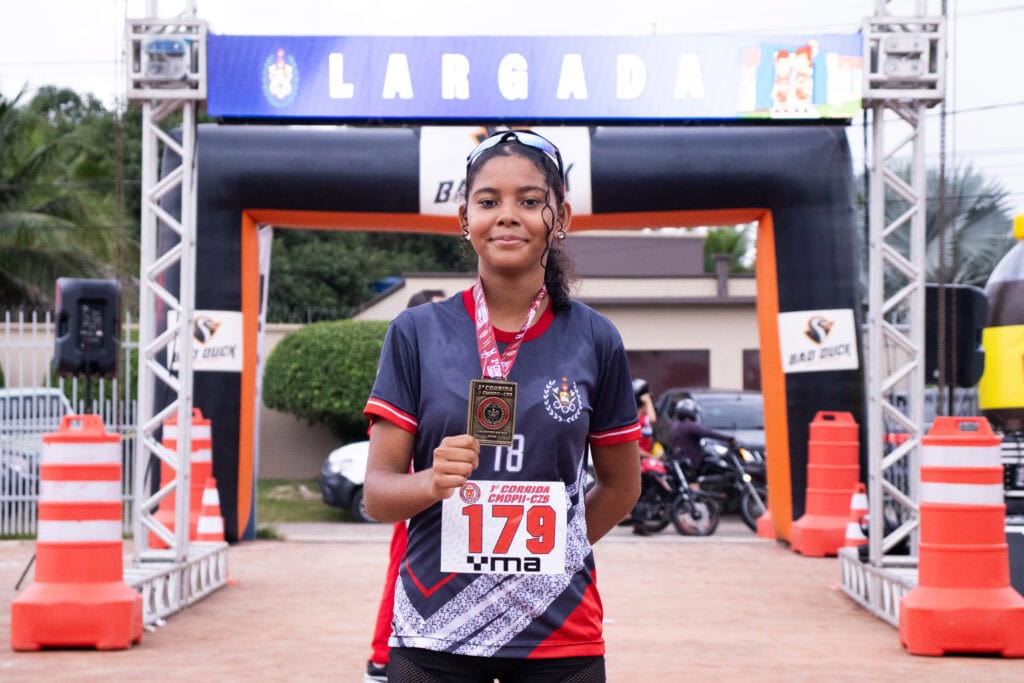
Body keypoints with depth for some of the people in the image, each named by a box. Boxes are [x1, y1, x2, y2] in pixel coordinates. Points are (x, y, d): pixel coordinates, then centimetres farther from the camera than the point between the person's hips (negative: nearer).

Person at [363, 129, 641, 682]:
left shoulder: (594, 340, 0)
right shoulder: (416, 333, -2)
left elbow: (621, 486, 12)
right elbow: (377, 492, -3)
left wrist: (544, 553, 7)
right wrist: (434, 481, -20)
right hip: (433, 631, 0)